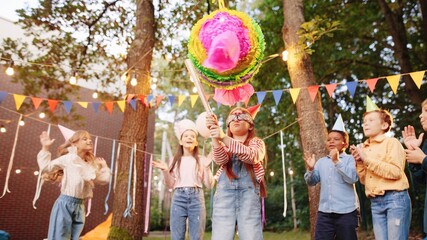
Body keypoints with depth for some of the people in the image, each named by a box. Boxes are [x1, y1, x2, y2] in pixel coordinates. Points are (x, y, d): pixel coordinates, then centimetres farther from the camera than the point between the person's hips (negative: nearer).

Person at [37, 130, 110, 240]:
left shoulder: (91, 165, 13)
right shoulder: (68, 158, -1)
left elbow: (104, 179, 16)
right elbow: (46, 167, -2)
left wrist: (104, 166, 17)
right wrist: (45, 148, -4)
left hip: (80, 206, 6)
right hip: (65, 203, -5)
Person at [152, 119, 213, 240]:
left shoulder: (201, 160, 9)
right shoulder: (175, 160, 12)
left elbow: (208, 184, 5)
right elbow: (170, 185, 10)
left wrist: (206, 167, -7)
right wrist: (165, 171, -6)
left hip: (196, 197, -1)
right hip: (179, 198, 1)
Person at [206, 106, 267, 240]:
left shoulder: (257, 142, 13)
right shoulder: (223, 144, 19)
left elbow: (252, 156, -12)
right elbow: (220, 159, -6)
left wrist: (223, 138, -25)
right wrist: (215, 136, -25)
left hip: (249, 195, -1)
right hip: (224, 194, 1)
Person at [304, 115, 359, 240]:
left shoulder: (350, 159, 1)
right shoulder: (321, 161, 11)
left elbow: (353, 178, -15)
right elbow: (311, 182, 6)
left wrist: (337, 161, -20)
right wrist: (310, 169, -13)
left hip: (346, 212, -3)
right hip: (324, 212, 3)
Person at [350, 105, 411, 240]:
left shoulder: (391, 142, -2)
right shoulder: (364, 148, 13)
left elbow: (396, 172, -15)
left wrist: (367, 159, -14)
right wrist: (359, 162, -2)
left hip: (395, 198, -5)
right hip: (375, 202, 5)